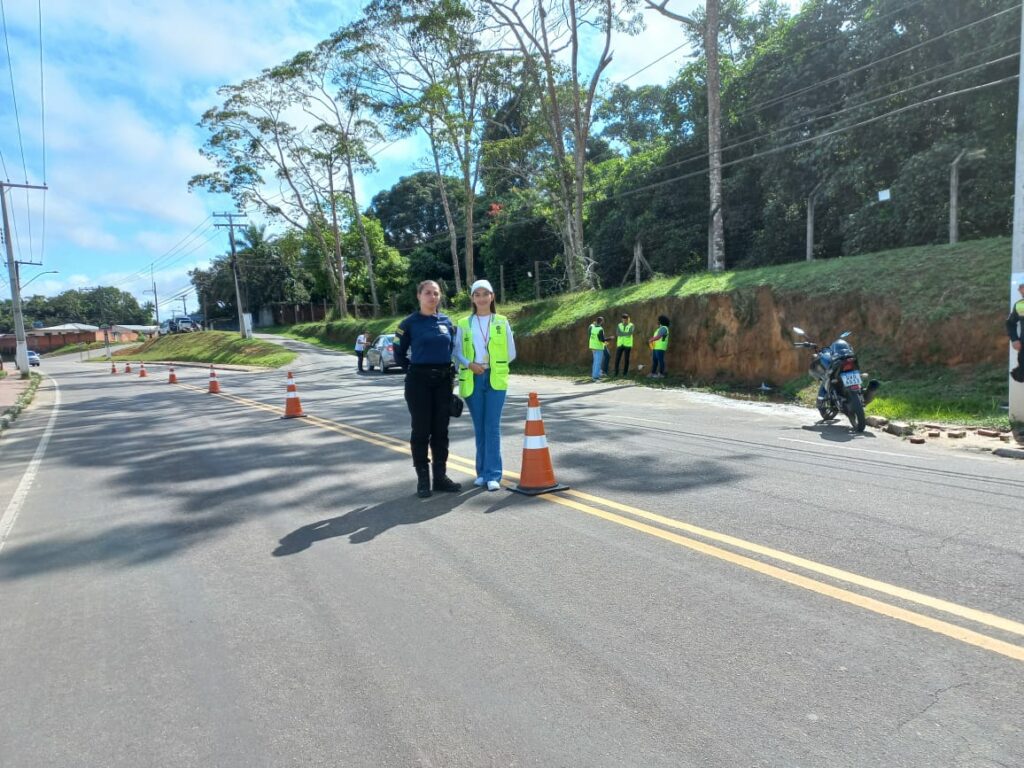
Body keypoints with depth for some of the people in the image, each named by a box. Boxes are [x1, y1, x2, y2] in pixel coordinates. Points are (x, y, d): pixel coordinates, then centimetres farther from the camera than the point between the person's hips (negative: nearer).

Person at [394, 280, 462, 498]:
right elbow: (399, 353, 4)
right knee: (421, 431, 2)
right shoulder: (410, 323, -3)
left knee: (441, 430, 8)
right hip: (419, 381, -3)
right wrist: (413, 370, 6)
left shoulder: (446, 321, 7)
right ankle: (423, 480, 10)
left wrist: (446, 370, 10)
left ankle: (440, 477, 18)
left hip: (443, 381, 4)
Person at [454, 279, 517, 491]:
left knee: (492, 426, -6)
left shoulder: (502, 322, 5)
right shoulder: (463, 324, 6)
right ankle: (483, 471, 17)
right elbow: (457, 352, 5)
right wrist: (469, 364, -11)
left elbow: (511, 354, 9)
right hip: (472, 379, 1)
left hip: (496, 379, -1)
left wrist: (494, 365, 0)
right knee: (479, 427, 7)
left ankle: (493, 474, -4)